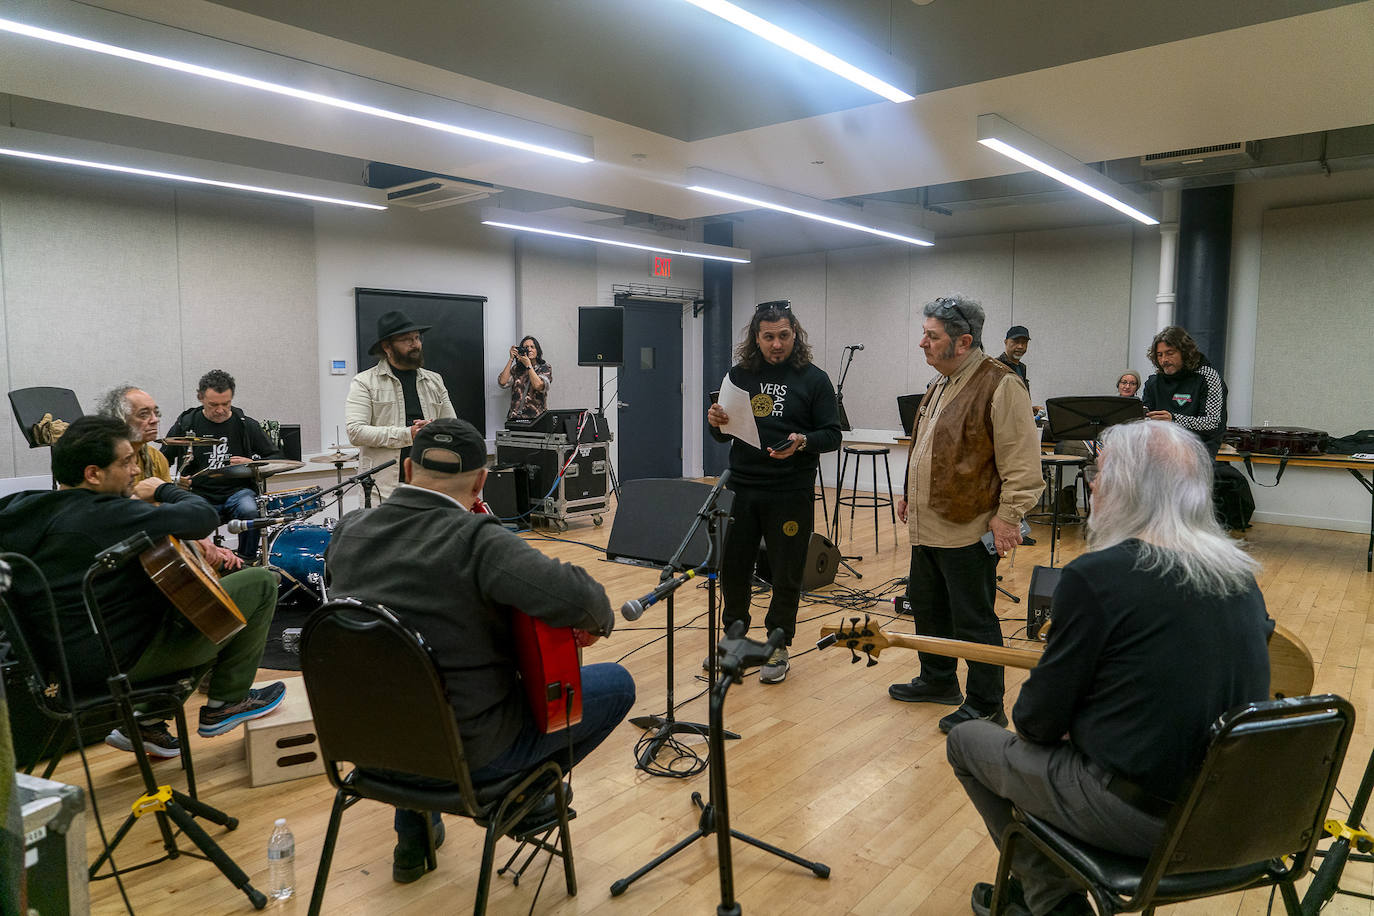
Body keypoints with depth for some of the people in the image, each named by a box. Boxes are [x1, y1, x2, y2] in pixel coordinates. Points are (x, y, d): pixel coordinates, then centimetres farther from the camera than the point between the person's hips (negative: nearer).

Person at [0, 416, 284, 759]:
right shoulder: (107, 515, -25)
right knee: (260, 583, -4)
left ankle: (146, 718, 21)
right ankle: (227, 702, 10)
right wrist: (163, 490, -3)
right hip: (121, 661, -9)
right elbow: (205, 516, -23)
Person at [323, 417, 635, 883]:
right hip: (467, 748, -6)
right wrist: (599, 620, -14)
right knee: (617, 684, 5)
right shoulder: (476, 540, -25)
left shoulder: (350, 529, -5)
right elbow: (575, 595, -37)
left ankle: (412, 842, 39)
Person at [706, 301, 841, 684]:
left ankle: (778, 648, 24)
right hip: (741, 488, 3)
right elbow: (724, 435, 13)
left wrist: (802, 442, -23)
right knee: (733, 568, 10)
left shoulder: (813, 379, -2)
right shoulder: (739, 375, 7)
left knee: (787, 574, 7)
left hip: (791, 493, -3)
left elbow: (832, 436, -3)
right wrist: (717, 423, -10)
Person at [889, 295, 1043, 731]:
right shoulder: (942, 385, 14)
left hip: (968, 530, -9)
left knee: (973, 621, 2)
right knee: (927, 607, 21)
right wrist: (910, 493, 23)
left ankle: (985, 707, 17)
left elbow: (1022, 461, -19)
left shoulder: (1001, 385, -16)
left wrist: (1008, 516, -20)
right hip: (927, 526, 9)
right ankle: (938, 680, 39)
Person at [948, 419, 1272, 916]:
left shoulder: (1096, 575, -21)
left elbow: (1038, 722, -13)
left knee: (966, 740, 12)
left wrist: (1028, 721, 10)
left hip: (1138, 814, -7)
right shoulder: (1239, 572, 1)